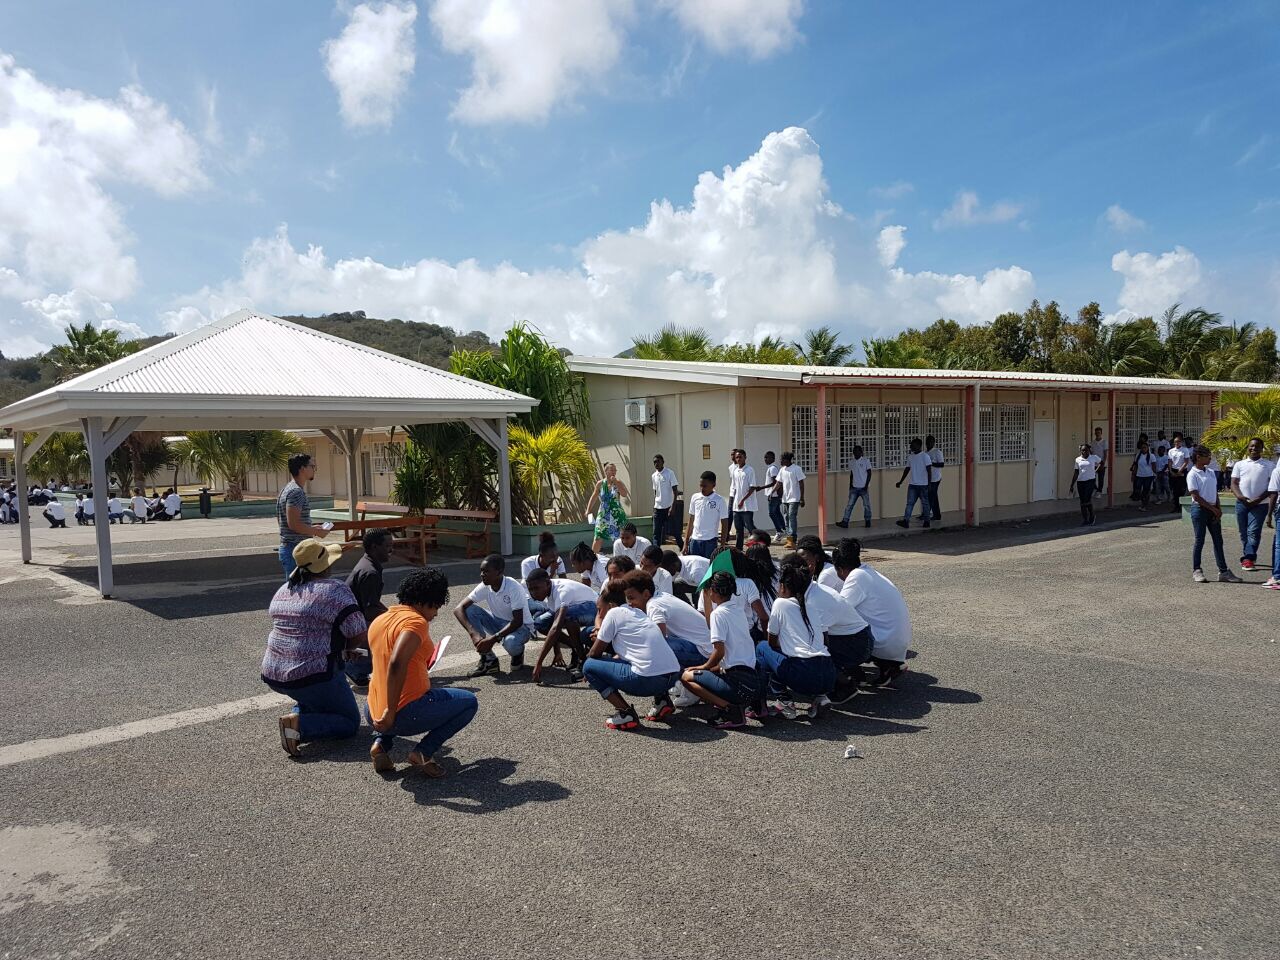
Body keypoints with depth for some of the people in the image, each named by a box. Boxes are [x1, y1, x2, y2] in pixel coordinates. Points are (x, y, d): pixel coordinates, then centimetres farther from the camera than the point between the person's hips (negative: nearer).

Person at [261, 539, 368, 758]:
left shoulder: (282, 591, 11)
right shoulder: (335, 590, -12)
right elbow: (361, 636, -14)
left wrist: (339, 649, 21)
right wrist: (344, 647, 8)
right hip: (312, 676, -8)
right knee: (350, 722, 8)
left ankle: (297, 712, 9)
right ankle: (299, 724, -14)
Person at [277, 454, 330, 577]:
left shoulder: (287, 489, 16)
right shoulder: (296, 492, -16)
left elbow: (279, 521, 21)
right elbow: (293, 524, -24)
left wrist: (312, 529, 17)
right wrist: (316, 532, -12)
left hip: (287, 547, 10)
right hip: (296, 549, -10)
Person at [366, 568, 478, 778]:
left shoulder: (379, 621, 12)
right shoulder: (416, 621, -14)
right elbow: (397, 664, -29)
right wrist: (391, 712, -24)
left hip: (373, 714, 8)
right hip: (407, 715, -8)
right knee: (469, 702, 14)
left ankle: (381, 744, 14)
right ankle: (423, 753, -4)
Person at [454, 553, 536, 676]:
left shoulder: (513, 587, -27)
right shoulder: (484, 587, -13)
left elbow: (518, 621, -29)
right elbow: (458, 609, -18)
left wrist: (493, 639, -35)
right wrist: (473, 633, -33)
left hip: (521, 626, -5)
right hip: (498, 622, 5)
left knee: (510, 643, -40)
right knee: (469, 610, -18)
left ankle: (518, 653, 2)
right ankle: (488, 659, -11)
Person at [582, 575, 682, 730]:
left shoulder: (614, 613, 2)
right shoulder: (637, 613, 23)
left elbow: (595, 653, 8)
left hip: (648, 681, -8)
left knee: (589, 666, 7)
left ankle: (625, 713, -3)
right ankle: (662, 698, 18)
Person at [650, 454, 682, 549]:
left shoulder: (669, 473, -8)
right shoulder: (654, 476, 9)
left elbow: (675, 491, -10)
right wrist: (654, 507, 12)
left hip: (668, 507, -5)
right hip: (658, 508, 5)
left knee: (674, 530, 3)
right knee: (656, 533, 3)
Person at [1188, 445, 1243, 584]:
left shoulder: (1211, 472, 12)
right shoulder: (1192, 474, -9)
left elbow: (1215, 492, 14)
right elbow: (1196, 496, -13)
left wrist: (1219, 509, 1)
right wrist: (1213, 509, -12)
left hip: (1213, 509, 7)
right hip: (1199, 509, -7)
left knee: (1218, 541, 6)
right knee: (1199, 541, -2)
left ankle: (1223, 572, 9)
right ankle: (1196, 571, 7)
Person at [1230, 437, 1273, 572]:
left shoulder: (1269, 465, 4)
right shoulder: (1240, 464, 10)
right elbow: (1234, 483, 6)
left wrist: (1259, 499, -12)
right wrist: (1240, 496, -13)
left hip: (1260, 504, -3)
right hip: (1242, 503, 3)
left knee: (1253, 532, -12)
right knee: (1243, 532, 8)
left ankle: (1248, 558, -16)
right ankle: (1249, 557, 20)